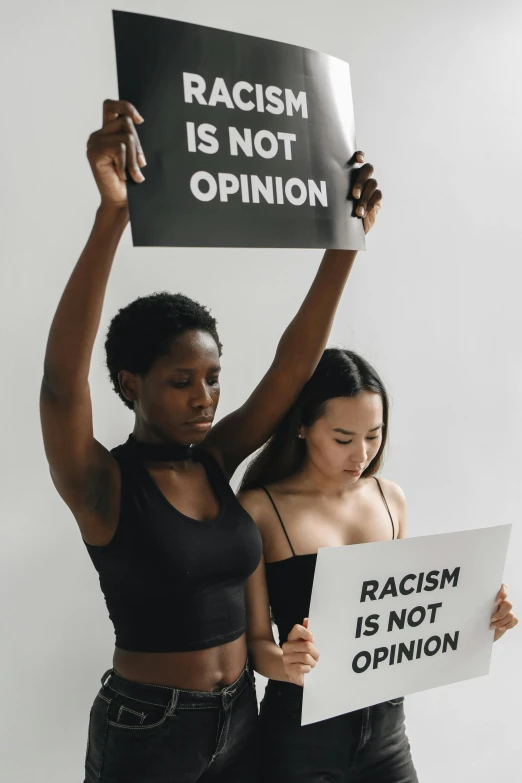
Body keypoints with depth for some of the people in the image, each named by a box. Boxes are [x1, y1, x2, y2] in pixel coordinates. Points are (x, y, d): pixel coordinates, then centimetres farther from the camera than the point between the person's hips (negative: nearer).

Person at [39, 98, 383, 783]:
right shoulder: (102, 484, -16)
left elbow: (294, 365, -7)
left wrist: (347, 239, -15)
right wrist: (112, 215, -45)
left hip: (239, 717, 5)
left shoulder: (215, 460, -2)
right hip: (146, 728, -5)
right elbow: (62, 380, -34)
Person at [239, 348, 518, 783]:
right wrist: (285, 664, -31)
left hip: (386, 723, 4)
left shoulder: (390, 498, 1)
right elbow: (255, 639, -11)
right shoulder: (260, 509, -14)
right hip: (301, 730, -4)